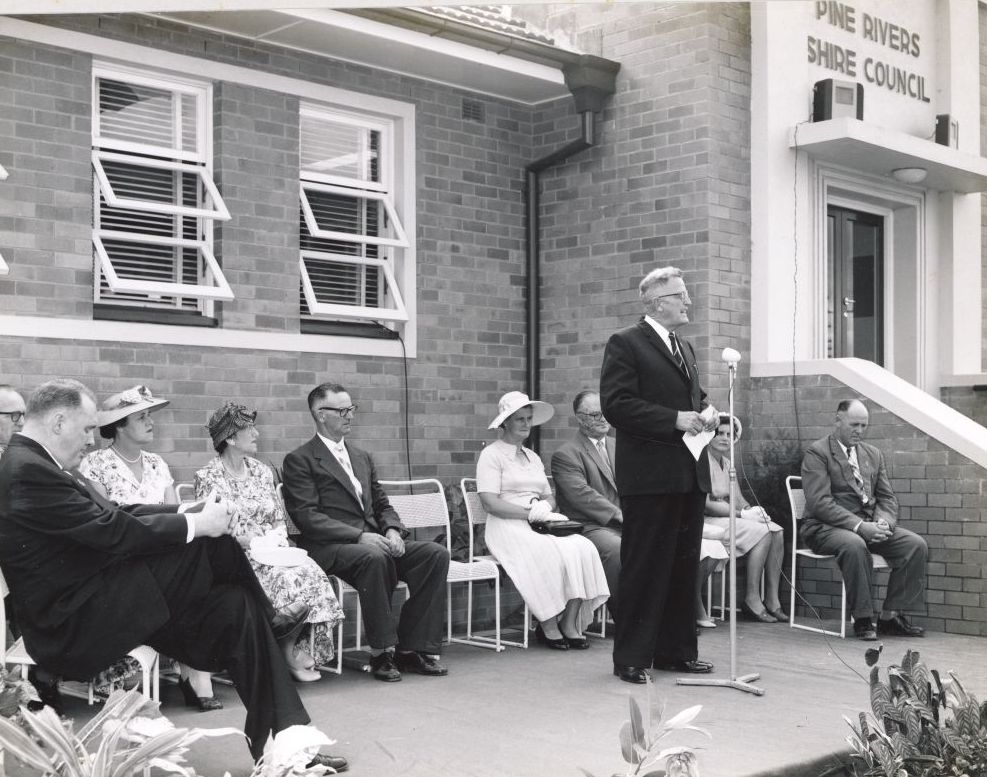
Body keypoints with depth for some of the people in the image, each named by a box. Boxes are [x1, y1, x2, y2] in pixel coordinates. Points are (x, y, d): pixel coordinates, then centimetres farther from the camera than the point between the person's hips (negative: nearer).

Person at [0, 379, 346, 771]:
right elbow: (112, 531, -23)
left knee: (234, 604, -3)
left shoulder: (34, 463, 13)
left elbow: (113, 514, 12)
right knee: (209, 541, -16)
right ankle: (266, 617, 13)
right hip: (76, 621, -10)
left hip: (91, 604, 10)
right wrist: (195, 523, -14)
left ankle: (284, 739, -4)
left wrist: (186, 511, 0)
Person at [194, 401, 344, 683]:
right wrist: (248, 542, -17)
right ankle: (291, 652, -16)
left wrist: (277, 540, -5)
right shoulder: (207, 478, -2)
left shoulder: (263, 472, 15)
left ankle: (292, 647, -18)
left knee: (310, 571, -26)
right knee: (285, 578, -31)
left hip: (272, 552, 5)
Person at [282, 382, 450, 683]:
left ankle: (413, 647, -14)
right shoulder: (300, 460, 1)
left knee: (436, 554, -16)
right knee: (373, 557, -38)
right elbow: (307, 516, -11)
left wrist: (393, 531, -3)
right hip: (328, 547, -7)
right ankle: (382, 652, -24)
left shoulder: (362, 457, 24)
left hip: (373, 540, 7)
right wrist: (359, 536, -21)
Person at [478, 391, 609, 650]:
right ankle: (547, 626, -20)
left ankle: (569, 624, -22)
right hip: (507, 527, -6)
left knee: (581, 549, -22)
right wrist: (531, 513, -16)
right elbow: (490, 503, -11)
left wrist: (545, 507, -3)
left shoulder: (532, 457, 25)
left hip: (538, 524, 6)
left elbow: (549, 497, 22)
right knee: (548, 555, -33)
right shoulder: (491, 455, 0)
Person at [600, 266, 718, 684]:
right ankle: (632, 658, 5)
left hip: (688, 476, 8)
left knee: (685, 566, 12)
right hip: (649, 476, -8)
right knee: (644, 568, -3)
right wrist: (675, 419, -20)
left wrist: (704, 414, 6)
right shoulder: (625, 344, -7)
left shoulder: (684, 348, 20)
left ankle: (677, 650, 22)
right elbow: (617, 405, -16)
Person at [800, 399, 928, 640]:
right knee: (854, 545, -38)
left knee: (916, 544, -14)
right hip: (826, 527, -6)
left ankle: (891, 616, -8)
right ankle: (863, 619, -23)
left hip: (869, 524, 7)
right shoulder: (817, 453, -4)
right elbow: (820, 502, -15)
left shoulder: (873, 454, 18)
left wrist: (883, 522, -8)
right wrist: (858, 526, -24)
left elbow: (887, 497, 16)